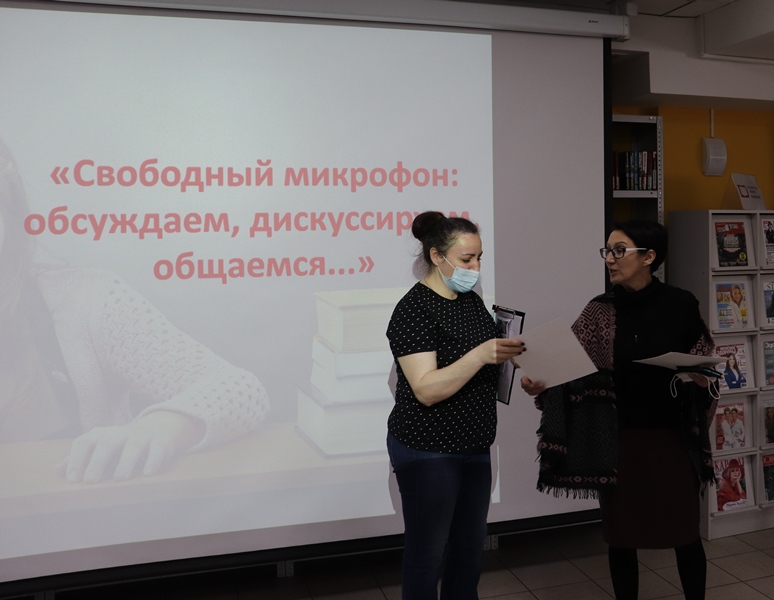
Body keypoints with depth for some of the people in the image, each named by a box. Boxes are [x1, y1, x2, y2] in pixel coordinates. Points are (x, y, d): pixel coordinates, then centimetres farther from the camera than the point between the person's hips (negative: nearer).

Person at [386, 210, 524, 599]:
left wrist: (510, 354, -1)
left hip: (474, 447, 8)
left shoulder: (472, 301, 8)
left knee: (470, 545, 18)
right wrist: (481, 355, -35)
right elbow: (426, 390, -26)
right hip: (428, 453, -8)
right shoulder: (414, 309, -18)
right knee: (427, 553, 6)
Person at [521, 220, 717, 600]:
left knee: (684, 532, 12)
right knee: (620, 535, 11)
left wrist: (702, 378, -13)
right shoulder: (600, 311, -2)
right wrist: (540, 383, -29)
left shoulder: (681, 305, -4)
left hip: (672, 439, 0)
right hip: (617, 440, 1)